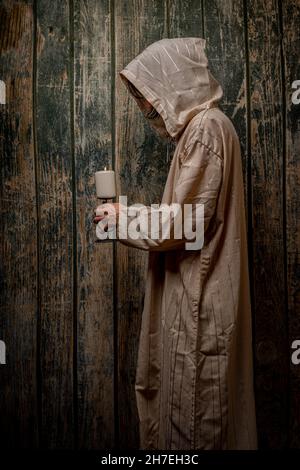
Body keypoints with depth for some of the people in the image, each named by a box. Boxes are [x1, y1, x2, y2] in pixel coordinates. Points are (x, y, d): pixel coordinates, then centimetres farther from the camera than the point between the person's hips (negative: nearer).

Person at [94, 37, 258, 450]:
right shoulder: (199, 126, 17)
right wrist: (134, 213, 10)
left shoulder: (205, 127, -14)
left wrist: (123, 217, -6)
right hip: (193, 292, 10)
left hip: (198, 298, -10)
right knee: (185, 398, 18)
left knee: (194, 405, 3)